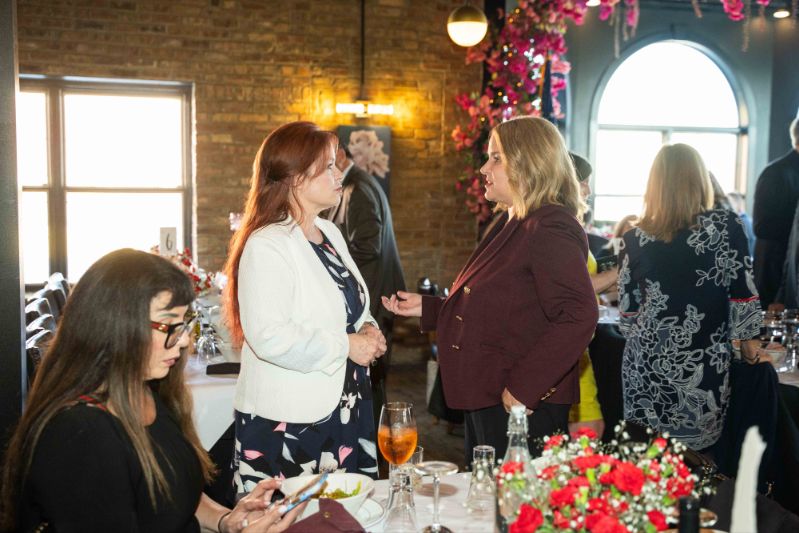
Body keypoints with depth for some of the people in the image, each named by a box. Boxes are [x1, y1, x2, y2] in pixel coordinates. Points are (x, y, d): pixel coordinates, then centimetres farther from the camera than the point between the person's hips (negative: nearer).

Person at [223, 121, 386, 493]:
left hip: (343, 413, 8)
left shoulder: (330, 234, 12)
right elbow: (269, 337, -25)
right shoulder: (266, 246, -15)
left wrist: (366, 330, 4)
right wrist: (345, 346, -16)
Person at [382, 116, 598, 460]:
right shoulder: (511, 226, 15)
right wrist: (426, 308, 15)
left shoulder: (550, 229, -17)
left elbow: (579, 316, -28)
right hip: (484, 401, 10)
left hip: (522, 406, -10)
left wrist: (524, 387, -26)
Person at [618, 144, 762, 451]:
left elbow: (628, 310, 5)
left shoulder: (637, 238, -2)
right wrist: (748, 338, 13)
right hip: (704, 365, -1)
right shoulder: (726, 226, -6)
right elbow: (743, 293, -2)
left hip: (648, 363, 1)